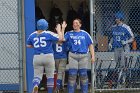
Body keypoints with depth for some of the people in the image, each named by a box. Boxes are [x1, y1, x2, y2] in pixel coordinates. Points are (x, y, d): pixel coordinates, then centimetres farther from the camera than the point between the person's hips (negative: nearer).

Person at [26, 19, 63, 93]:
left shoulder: (32, 35, 4)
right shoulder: (48, 34, -8)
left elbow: (28, 45, 17)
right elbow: (60, 38, -9)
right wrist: (58, 30, 6)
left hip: (37, 58, 2)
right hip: (48, 56, -2)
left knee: (37, 75, 1)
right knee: (50, 76, 11)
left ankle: (35, 85, -31)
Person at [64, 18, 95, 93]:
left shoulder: (85, 34, 8)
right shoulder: (69, 34, 10)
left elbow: (90, 45, 8)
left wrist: (92, 56, 0)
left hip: (83, 56, 0)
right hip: (72, 55, 0)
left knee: (83, 75, 3)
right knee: (72, 75, -5)